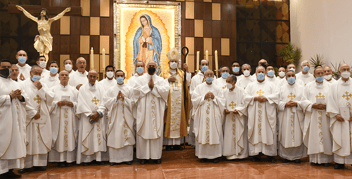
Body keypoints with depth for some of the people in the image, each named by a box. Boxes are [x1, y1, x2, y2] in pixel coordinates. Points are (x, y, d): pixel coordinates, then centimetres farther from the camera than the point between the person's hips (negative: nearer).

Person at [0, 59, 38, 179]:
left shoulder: (15, 84, 21)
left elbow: (25, 101, 21)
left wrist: (21, 97, 2)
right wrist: (10, 96, -13)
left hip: (16, 120, 6)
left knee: (15, 142, 6)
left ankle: (10, 169, 13)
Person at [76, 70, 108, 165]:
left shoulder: (100, 88, 10)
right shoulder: (83, 88, 3)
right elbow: (82, 104, -4)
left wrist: (97, 113, -12)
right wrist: (90, 114, -12)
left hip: (99, 117, 2)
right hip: (87, 117, -2)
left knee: (99, 137, 2)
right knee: (87, 137, -3)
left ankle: (99, 157, 7)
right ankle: (86, 158, 3)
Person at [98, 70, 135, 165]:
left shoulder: (129, 89, 7)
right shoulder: (111, 89, 7)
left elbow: (132, 102, 1)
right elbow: (106, 102, -2)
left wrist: (124, 98, -13)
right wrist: (116, 98, -15)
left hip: (126, 117, 0)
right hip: (114, 117, 0)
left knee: (127, 137, 0)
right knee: (114, 137, -1)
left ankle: (127, 158, 10)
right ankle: (114, 158, 8)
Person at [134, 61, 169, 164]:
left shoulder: (161, 80, 11)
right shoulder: (140, 79, 10)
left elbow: (166, 90, -7)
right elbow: (137, 91, -6)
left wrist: (154, 87, -11)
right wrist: (148, 86, -10)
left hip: (157, 111, 1)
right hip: (143, 111, 0)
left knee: (157, 132, 1)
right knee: (144, 132, -1)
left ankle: (156, 155, 10)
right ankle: (143, 156, 8)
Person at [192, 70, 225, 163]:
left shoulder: (217, 88, 10)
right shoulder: (199, 87, 7)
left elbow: (222, 102, 5)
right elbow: (194, 100, -1)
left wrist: (214, 97, -9)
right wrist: (204, 97, -10)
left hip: (214, 115, 1)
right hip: (202, 115, -1)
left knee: (214, 133, -1)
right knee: (202, 133, -2)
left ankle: (215, 155, 7)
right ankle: (203, 155, 7)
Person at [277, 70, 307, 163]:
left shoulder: (301, 88, 7)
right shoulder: (282, 88, 8)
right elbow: (278, 102, 3)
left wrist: (296, 103, -14)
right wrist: (285, 104, -14)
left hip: (297, 116, 0)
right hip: (285, 116, 0)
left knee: (298, 135, 0)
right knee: (286, 135, 1)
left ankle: (297, 156, 12)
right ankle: (286, 156, 12)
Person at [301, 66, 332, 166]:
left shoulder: (329, 86, 12)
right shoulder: (309, 86, 9)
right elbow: (304, 101, 4)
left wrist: (327, 105, -13)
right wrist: (313, 105, -13)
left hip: (325, 116, 1)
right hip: (313, 116, -1)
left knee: (325, 136, -1)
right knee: (314, 137, -2)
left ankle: (325, 159, 7)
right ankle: (314, 158, 4)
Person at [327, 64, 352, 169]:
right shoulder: (335, 85, 7)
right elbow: (331, 100, 1)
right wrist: (336, 114, -9)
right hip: (339, 117, -1)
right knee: (339, 139, 0)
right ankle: (339, 161, 5)